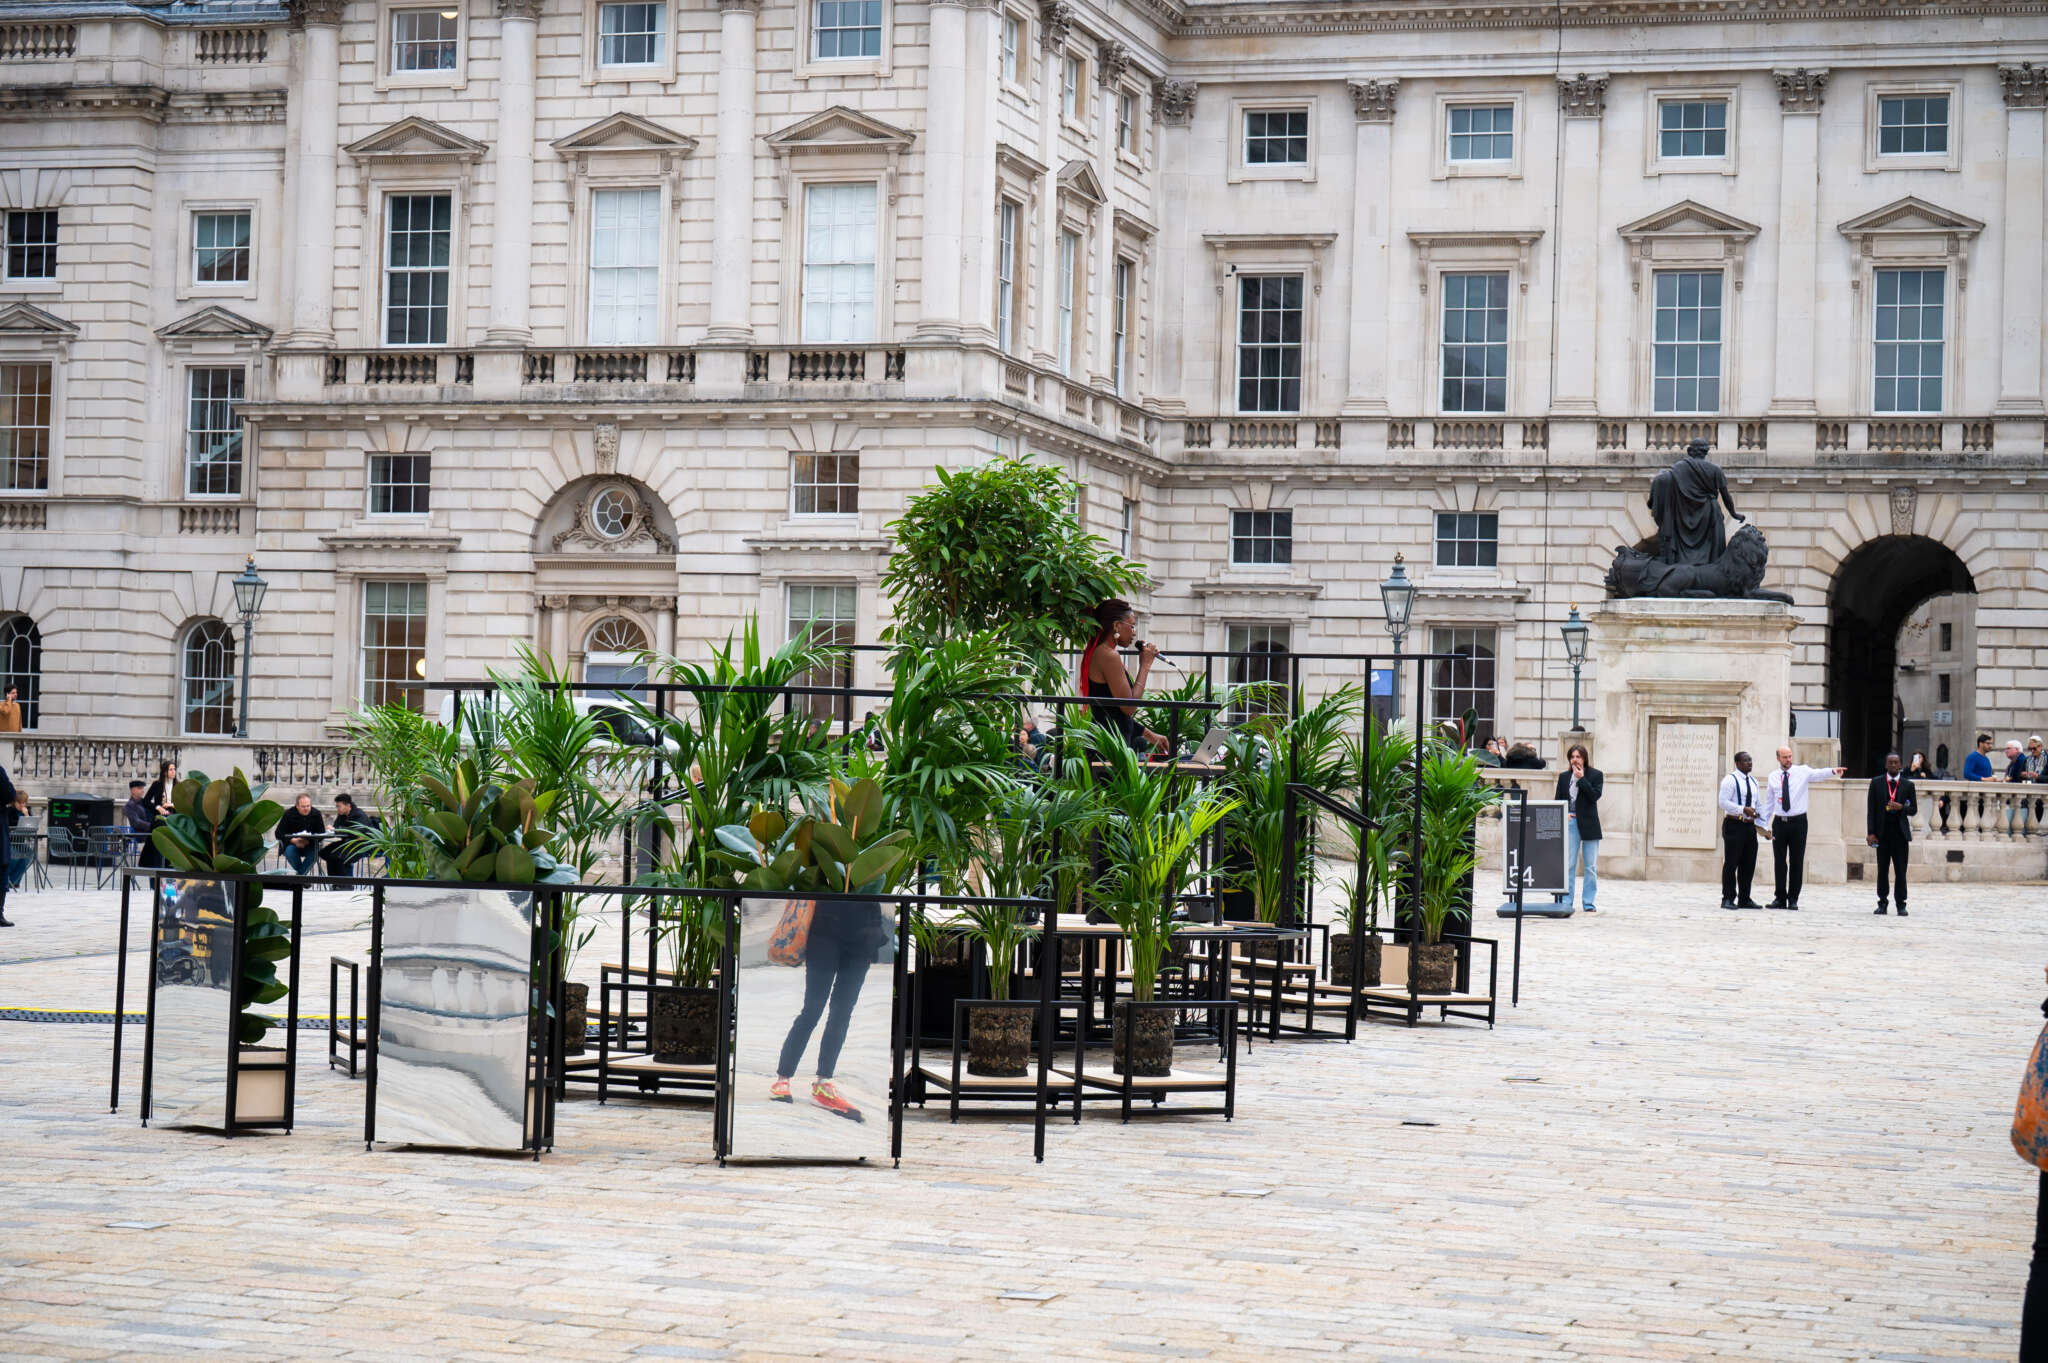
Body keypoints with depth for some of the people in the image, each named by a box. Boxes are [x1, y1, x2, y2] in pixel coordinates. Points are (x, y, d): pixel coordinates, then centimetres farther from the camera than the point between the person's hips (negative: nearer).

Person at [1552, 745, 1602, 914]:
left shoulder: (1595, 775, 2)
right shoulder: (1563, 777, 10)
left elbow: (1595, 796, -11)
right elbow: (1557, 800, 12)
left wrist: (1581, 779, -13)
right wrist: (1562, 814, -5)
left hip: (1589, 824, -1)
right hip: (1570, 823, 1)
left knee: (1591, 867, 2)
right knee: (1568, 865, -1)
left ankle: (1588, 902, 8)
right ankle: (1565, 901, 2)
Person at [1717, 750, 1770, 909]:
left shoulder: (1754, 782, 18)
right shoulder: (1730, 780, -7)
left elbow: (1759, 805, 21)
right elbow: (1723, 802, -15)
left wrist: (1762, 826, 13)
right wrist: (1744, 809, -22)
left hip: (1749, 826, 8)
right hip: (1734, 825, -8)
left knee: (1748, 865, 9)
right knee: (1731, 863, -5)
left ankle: (1744, 899, 17)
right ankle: (1728, 899, -1)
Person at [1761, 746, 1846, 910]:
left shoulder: (1802, 772, 0)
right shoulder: (1773, 777, 7)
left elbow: (1818, 773, -20)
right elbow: (1769, 802, 14)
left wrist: (1833, 771, -40)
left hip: (1798, 822, -2)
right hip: (1779, 822, 2)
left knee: (1797, 861, 1)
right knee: (1779, 861, 5)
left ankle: (1793, 899, 9)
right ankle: (1780, 898, 14)